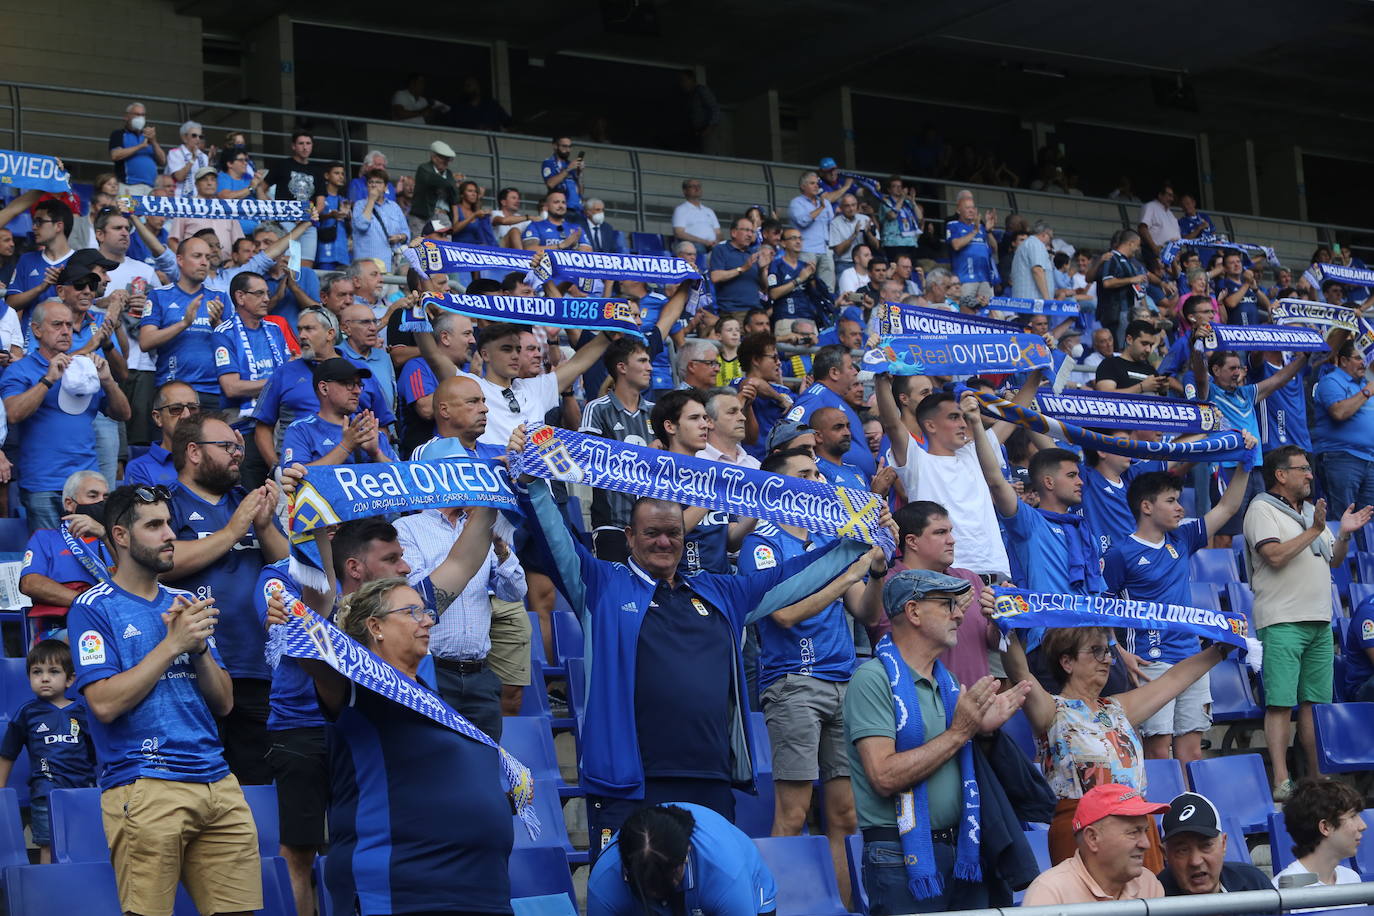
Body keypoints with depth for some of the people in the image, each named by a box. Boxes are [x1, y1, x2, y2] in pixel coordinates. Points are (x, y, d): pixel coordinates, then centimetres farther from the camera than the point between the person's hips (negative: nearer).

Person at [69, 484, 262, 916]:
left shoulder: (185, 603, 18)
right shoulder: (94, 609, -1)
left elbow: (224, 702, 15)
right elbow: (105, 703, -13)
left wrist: (199, 646, -2)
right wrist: (173, 643, -11)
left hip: (216, 780, 6)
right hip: (143, 787, -6)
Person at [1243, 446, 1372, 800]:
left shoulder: (1311, 510, 20)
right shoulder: (1262, 509, -3)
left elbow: (1334, 561, 23)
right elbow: (1275, 556, -17)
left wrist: (1344, 534, 6)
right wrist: (1314, 530, -13)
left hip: (1320, 623, 8)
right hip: (1282, 621, -8)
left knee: (1316, 702, 8)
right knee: (1281, 703, -10)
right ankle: (1281, 782, -13)